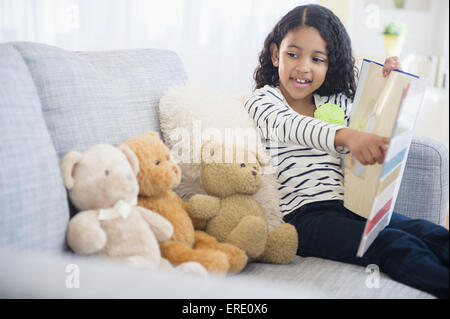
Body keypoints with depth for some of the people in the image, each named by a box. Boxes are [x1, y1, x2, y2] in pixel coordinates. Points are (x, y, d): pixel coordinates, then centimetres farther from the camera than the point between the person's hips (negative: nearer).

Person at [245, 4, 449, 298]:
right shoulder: (262, 100, 2)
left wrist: (388, 83, 13)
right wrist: (345, 136, -39)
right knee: (394, 245, -30)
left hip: (351, 207, 6)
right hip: (304, 216, -6)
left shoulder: (337, 103, 21)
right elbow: (290, 126, -20)